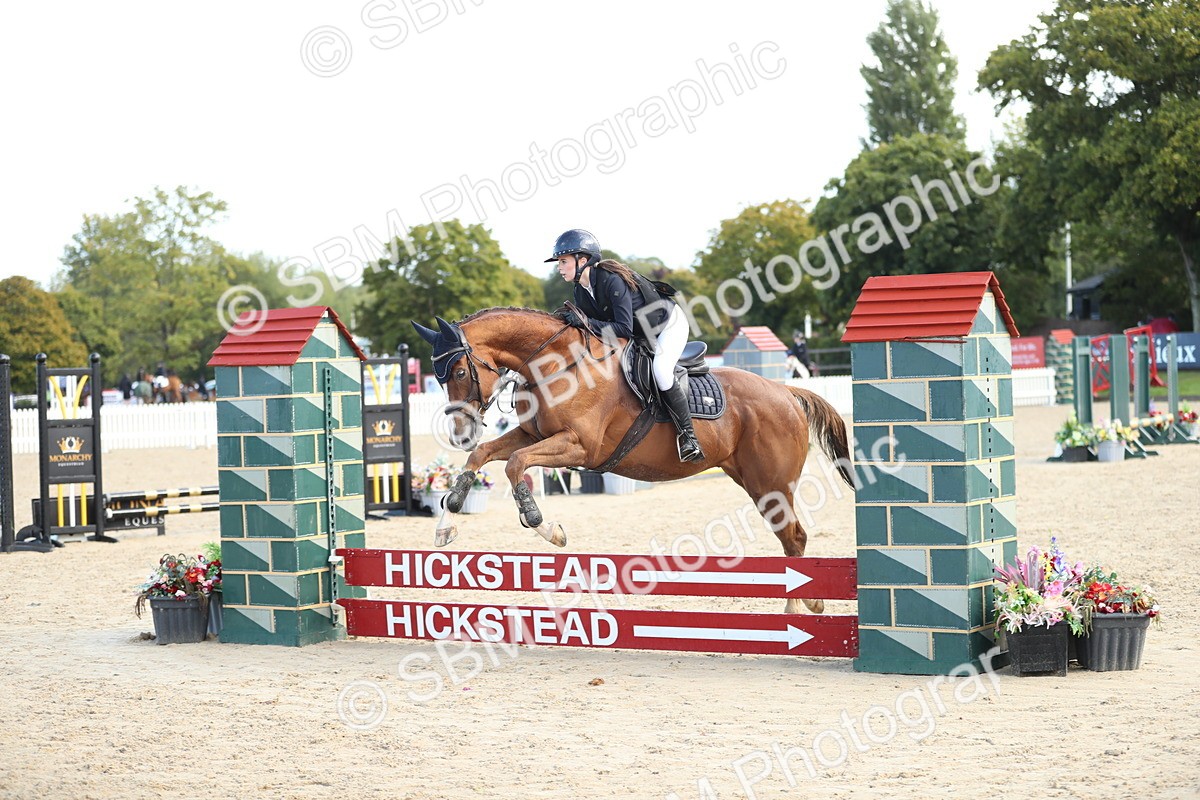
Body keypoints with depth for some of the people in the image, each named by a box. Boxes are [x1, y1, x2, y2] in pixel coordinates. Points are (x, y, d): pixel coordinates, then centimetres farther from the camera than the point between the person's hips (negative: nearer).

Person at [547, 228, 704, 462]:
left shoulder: (612, 281, -33)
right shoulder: (581, 291, -6)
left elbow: (624, 328, -36)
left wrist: (586, 322, -41)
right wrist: (572, 322, -20)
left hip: (670, 323, -10)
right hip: (641, 336, 10)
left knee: (660, 370, -32)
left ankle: (688, 436, -24)